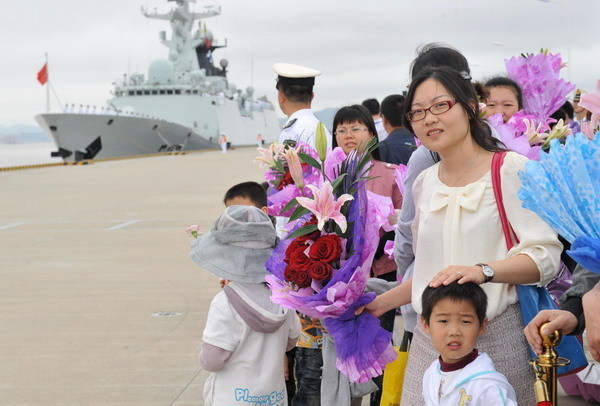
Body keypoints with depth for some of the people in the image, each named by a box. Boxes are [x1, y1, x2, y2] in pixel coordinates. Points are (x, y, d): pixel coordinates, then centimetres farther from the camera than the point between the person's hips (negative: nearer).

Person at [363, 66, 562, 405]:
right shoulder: (424, 183, 11)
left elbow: (546, 256, -13)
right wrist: (380, 303, 17)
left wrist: (483, 271, -27)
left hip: (497, 336, -4)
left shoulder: (511, 169, -6)